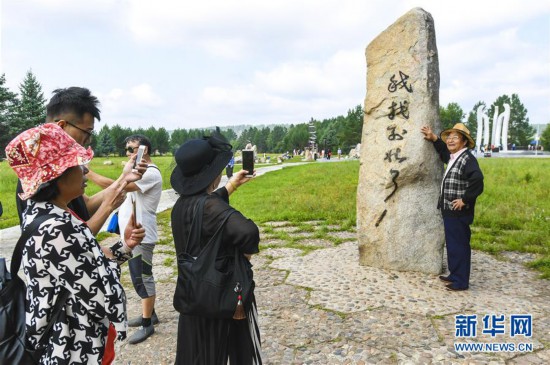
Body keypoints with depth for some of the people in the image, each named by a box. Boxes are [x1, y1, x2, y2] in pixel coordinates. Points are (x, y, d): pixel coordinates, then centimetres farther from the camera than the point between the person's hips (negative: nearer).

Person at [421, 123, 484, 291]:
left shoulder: (467, 159, -17)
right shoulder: (453, 157, 12)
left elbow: (477, 181, -30)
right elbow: (444, 152, 35)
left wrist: (464, 200, -23)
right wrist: (434, 138, 24)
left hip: (459, 213, -10)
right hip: (450, 211, 10)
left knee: (459, 246, -1)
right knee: (452, 245, 18)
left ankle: (460, 282, 9)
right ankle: (454, 275, 30)